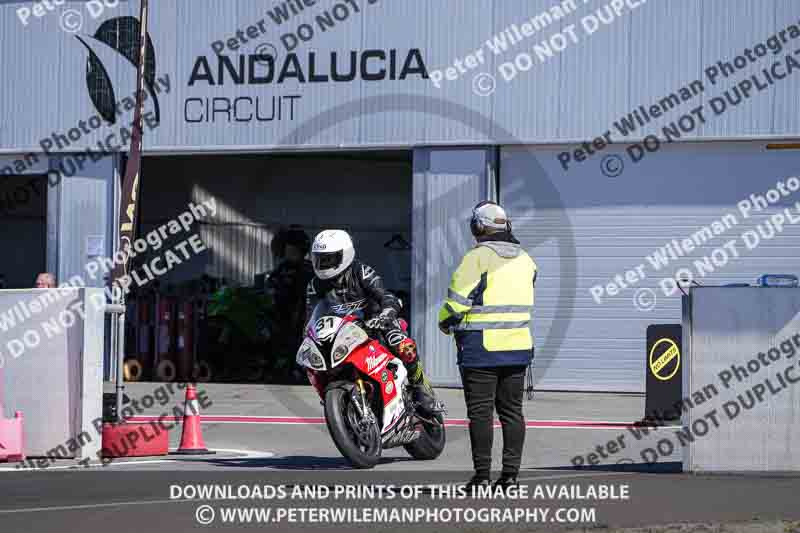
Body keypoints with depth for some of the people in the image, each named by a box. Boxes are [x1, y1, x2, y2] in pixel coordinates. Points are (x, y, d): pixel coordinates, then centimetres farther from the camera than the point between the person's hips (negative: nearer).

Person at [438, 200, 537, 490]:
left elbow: (456, 302, -12)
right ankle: (511, 472, 7)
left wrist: (446, 324, 6)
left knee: (480, 412, -2)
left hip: (481, 347, -6)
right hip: (518, 346, 6)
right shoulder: (525, 260, 10)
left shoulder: (477, 258, -11)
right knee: (512, 411, 10)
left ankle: (482, 474, -2)